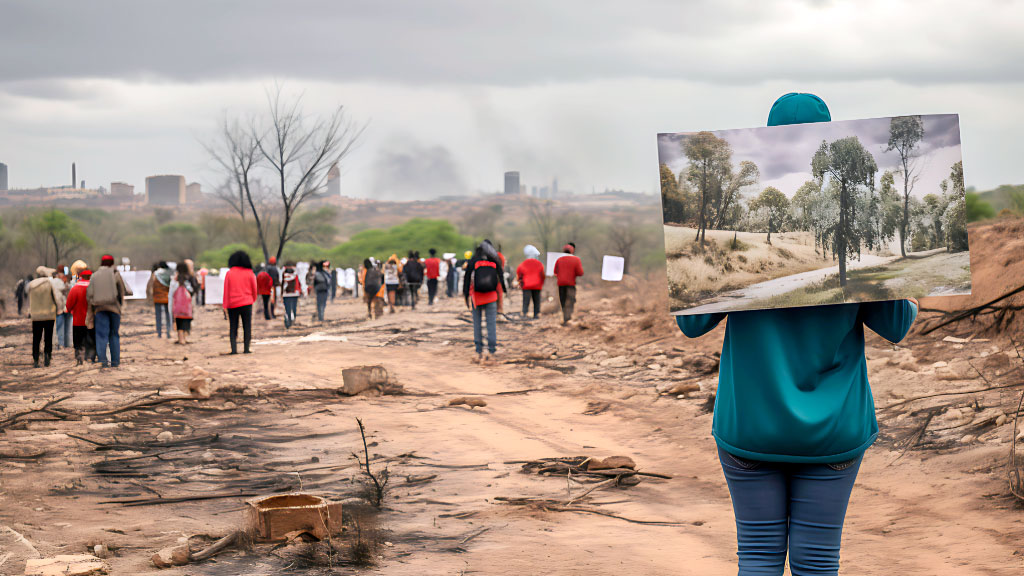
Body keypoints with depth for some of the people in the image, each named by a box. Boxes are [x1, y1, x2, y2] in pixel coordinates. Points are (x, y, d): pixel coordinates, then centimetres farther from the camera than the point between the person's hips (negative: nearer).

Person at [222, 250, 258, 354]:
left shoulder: (229, 273, -1)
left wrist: (225, 305, 2)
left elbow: (226, 290, -1)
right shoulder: (249, 273, -2)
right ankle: (246, 348, 0)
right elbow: (254, 289, 5)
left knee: (233, 327, 6)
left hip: (232, 304, 1)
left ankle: (233, 349, -4)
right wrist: (253, 299, 22)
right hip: (246, 303, -1)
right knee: (247, 326, 5)